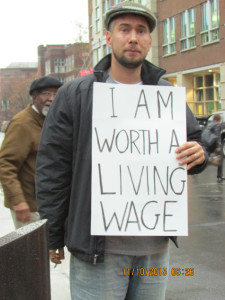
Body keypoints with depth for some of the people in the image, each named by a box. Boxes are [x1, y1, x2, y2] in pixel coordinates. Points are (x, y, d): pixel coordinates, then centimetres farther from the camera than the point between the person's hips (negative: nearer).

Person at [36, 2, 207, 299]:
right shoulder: (75, 94, -2)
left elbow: (193, 139, 17)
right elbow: (52, 167, -3)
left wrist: (198, 155, -9)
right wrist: (53, 238, -4)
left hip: (155, 245, 4)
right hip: (97, 247, -4)